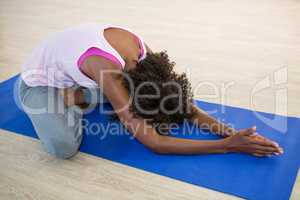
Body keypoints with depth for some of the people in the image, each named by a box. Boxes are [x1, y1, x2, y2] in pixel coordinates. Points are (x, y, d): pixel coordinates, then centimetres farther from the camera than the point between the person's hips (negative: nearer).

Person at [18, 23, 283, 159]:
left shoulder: (141, 50, -21)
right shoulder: (108, 72, -43)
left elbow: (181, 101, -13)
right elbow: (154, 142, -43)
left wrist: (228, 131, -25)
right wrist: (228, 145, -44)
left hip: (68, 72, 6)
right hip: (40, 82, -6)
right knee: (65, 148, -30)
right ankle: (72, 101, -1)